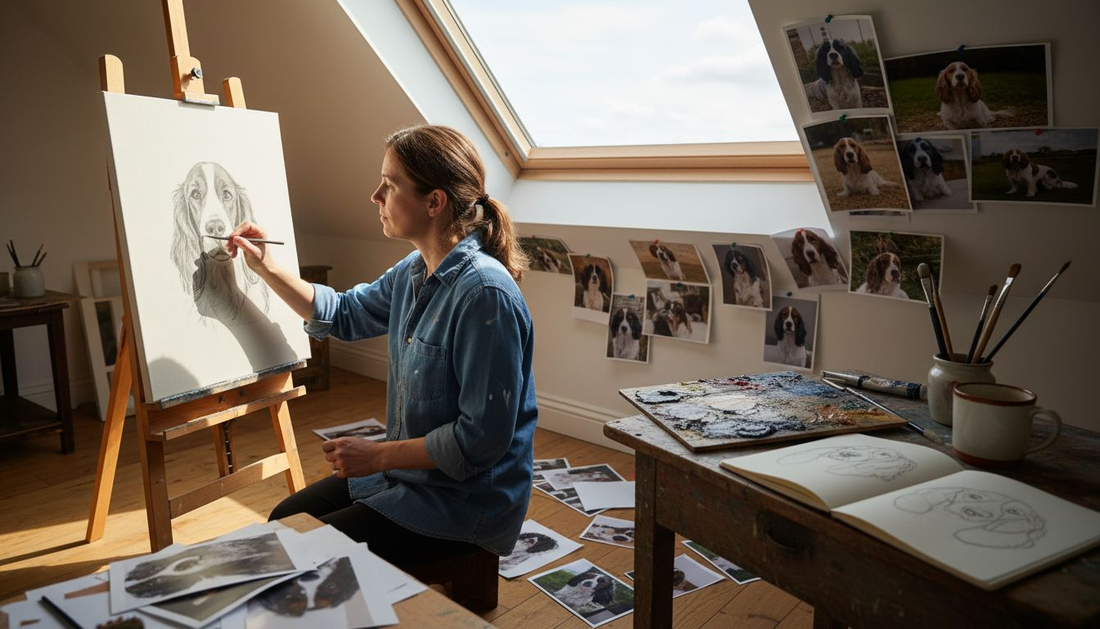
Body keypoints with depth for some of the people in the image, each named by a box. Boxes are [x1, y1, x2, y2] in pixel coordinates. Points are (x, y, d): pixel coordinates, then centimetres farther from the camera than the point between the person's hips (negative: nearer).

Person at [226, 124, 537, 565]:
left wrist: (378, 455, -19)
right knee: (285, 521, 16)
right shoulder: (413, 272, 1)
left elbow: (482, 438, -27)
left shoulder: (485, 294, -28)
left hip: (467, 497, -9)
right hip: (408, 472, 9)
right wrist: (266, 268, 9)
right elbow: (342, 314, 19)